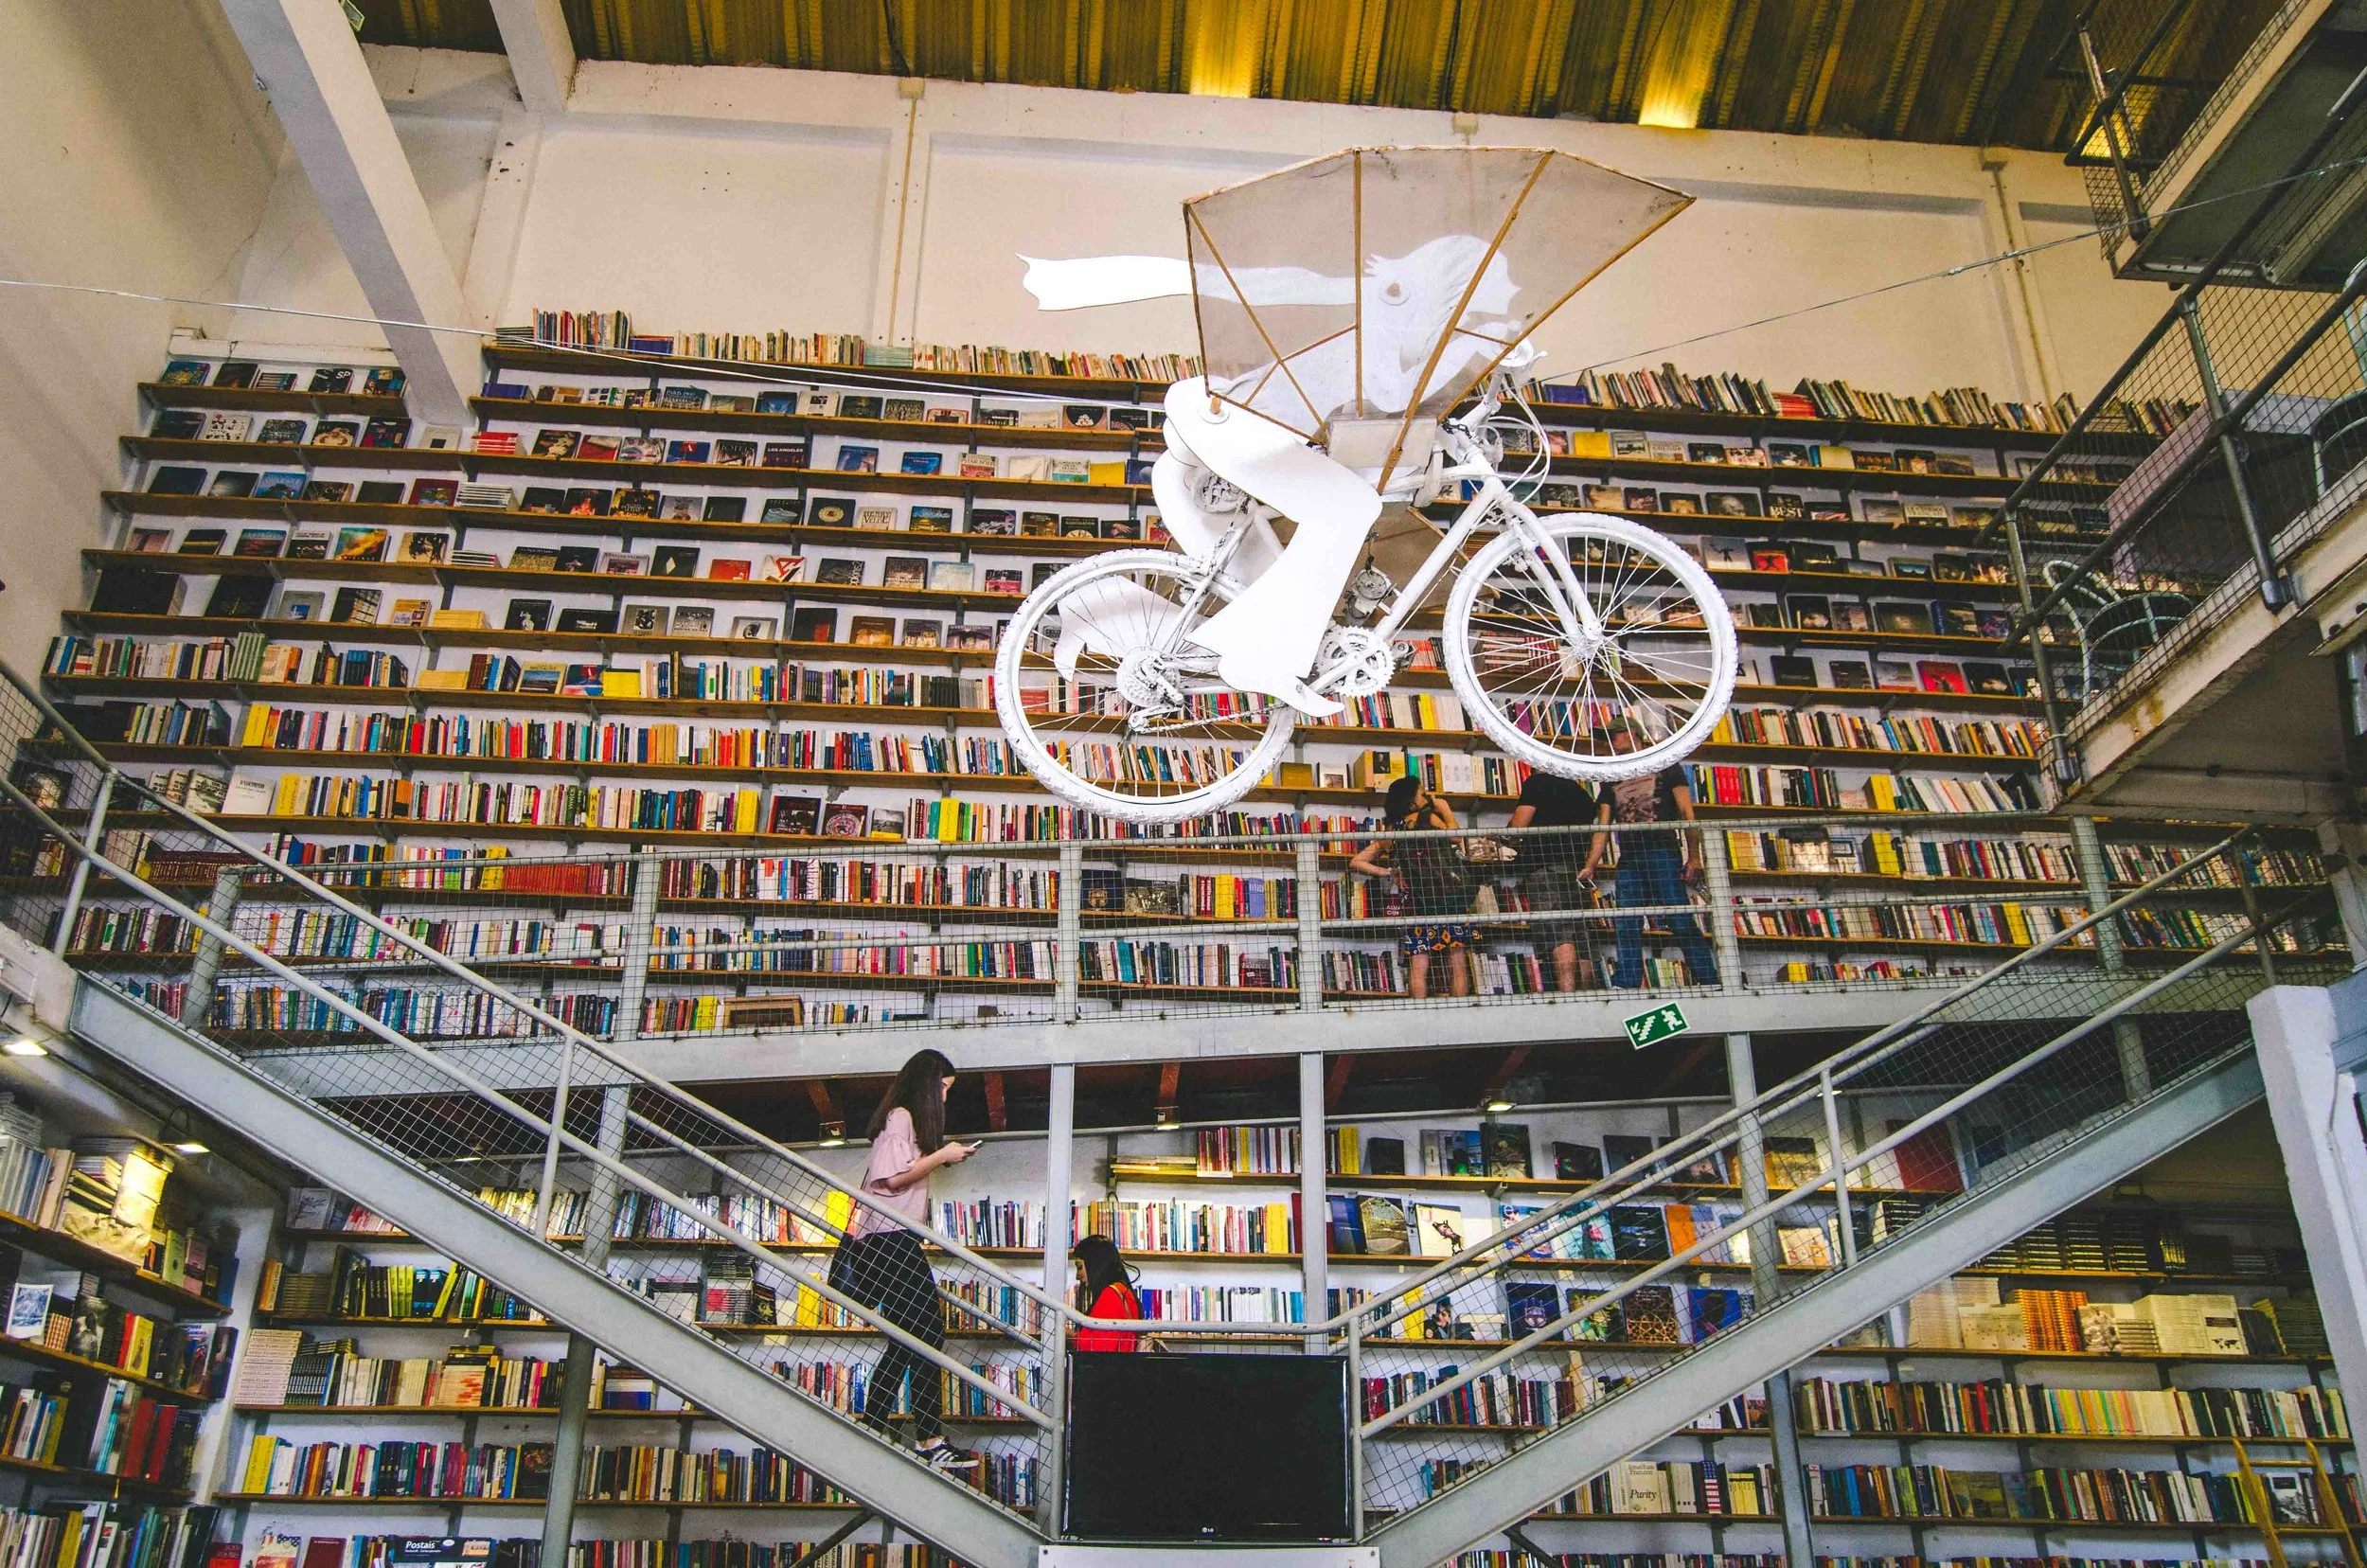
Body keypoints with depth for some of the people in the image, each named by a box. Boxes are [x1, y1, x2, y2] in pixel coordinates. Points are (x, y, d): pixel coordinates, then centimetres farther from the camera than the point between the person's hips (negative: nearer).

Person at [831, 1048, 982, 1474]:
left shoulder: (908, 1119, 23)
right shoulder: (900, 1116, -8)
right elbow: (895, 1177, -18)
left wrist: (942, 1154, 15)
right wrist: (941, 1155, -9)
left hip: (894, 1240, 11)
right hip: (891, 1236, -11)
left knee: (906, 1340, 9)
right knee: (928, 1332, -13)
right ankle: (930, 1441, -12)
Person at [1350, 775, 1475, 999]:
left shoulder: (1388, 834, 13)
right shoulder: (1426, 818, -1)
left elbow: (1356, 862, 14)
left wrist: (1389, 872, 11)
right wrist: (1446, 811, 22)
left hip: (1417, 902, 4)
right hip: (1448, 894, -4)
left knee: (1418, 966, 4)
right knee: (1456, 963, 0)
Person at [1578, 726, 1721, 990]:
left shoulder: (1666, 767, 11)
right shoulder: (1612, 783, 24)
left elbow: (1687, 814, 2)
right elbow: (1603, 828, 16)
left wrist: (1694, 857, -9)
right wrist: (1590, 866, 1)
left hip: (1663, 853, -5)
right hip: (1628, 861, 5)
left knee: (1682, 923, -11)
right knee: (1626, 929, -3)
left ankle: (1710, 983, -10)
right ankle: (1625, 990, -6)